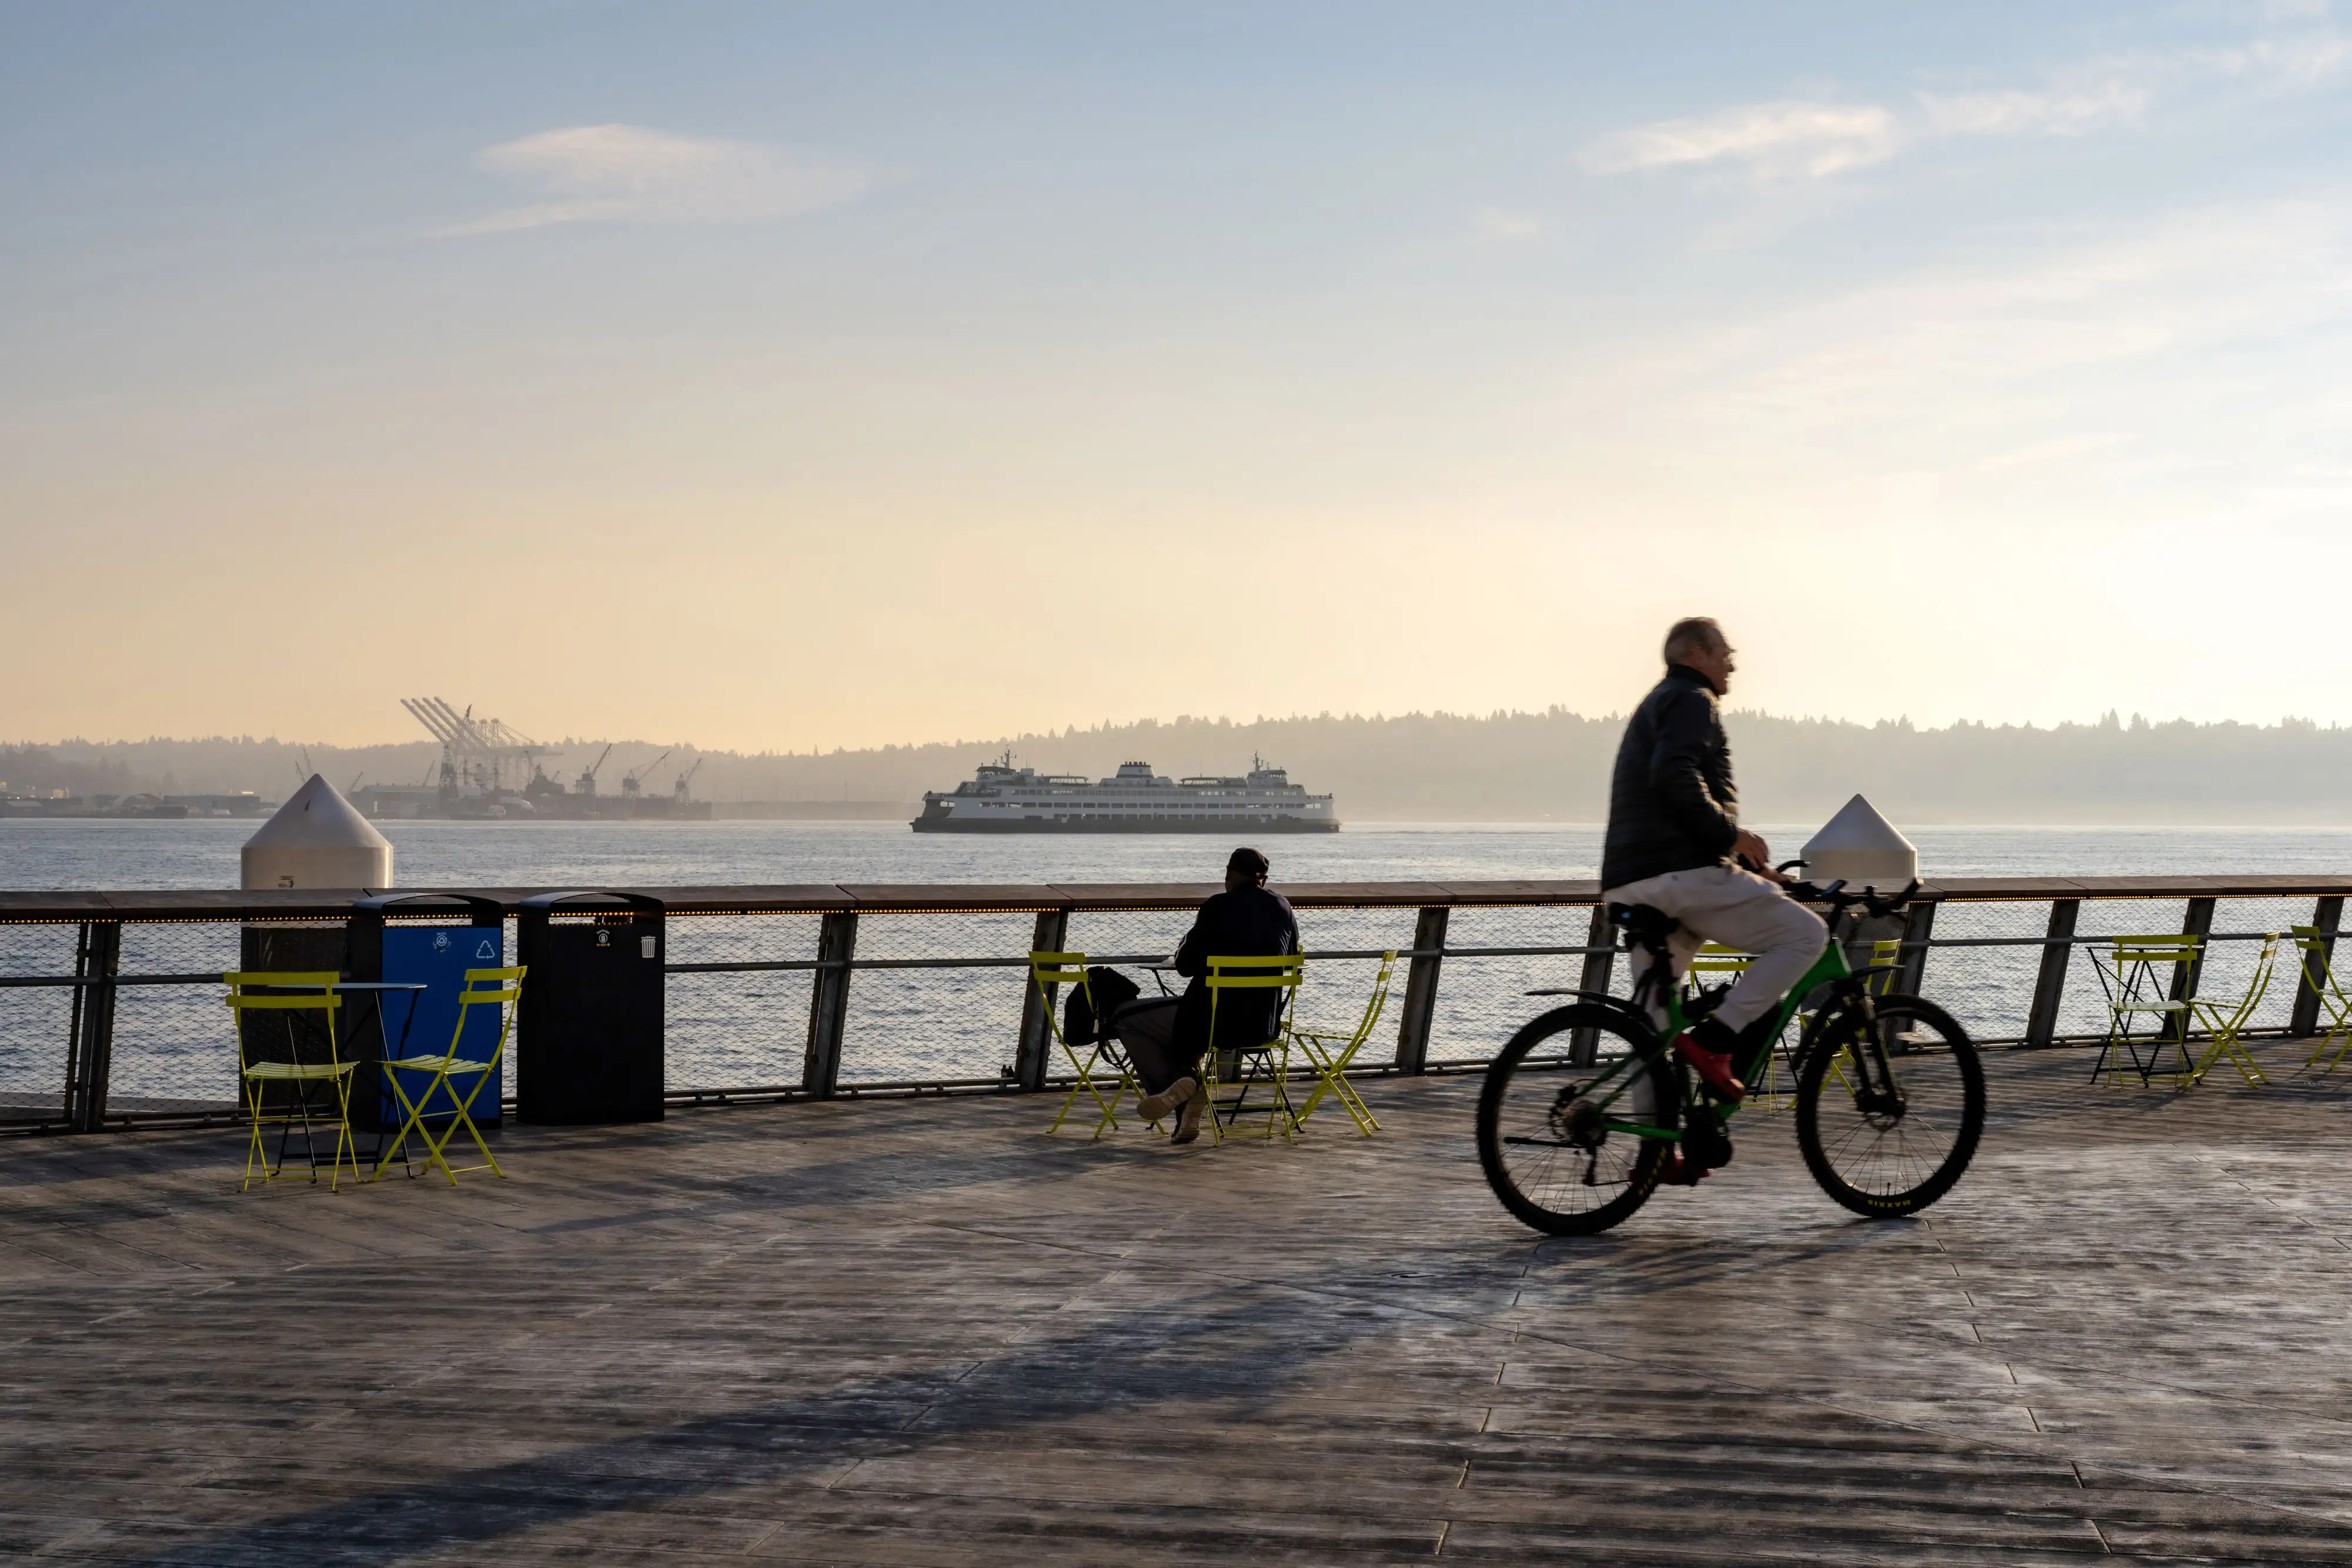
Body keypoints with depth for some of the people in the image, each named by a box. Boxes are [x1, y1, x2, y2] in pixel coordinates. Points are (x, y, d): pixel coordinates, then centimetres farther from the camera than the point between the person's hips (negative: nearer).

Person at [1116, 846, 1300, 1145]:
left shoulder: (1218, 908, -12)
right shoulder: (1283, 907, 4)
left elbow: (1185, 966, -5)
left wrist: (1190, 939, 16)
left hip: (1217, 1021, -6)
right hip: (1265, 1025, 6)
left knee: (1128, 1019, 11)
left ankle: (1176, 1081, -6)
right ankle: (1188, 1117, 25)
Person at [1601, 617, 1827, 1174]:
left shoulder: (1656, 708, 31)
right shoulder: (1691, 701, -2)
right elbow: (1675, 778, -21)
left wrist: (1751, 866, 28)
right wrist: (1733, 835, -16)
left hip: (1630, 886, 10)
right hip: (1684, 875, -10)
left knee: (1655, 1020, 11)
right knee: (1805, 935, -6)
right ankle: (1713, 1039, -15)